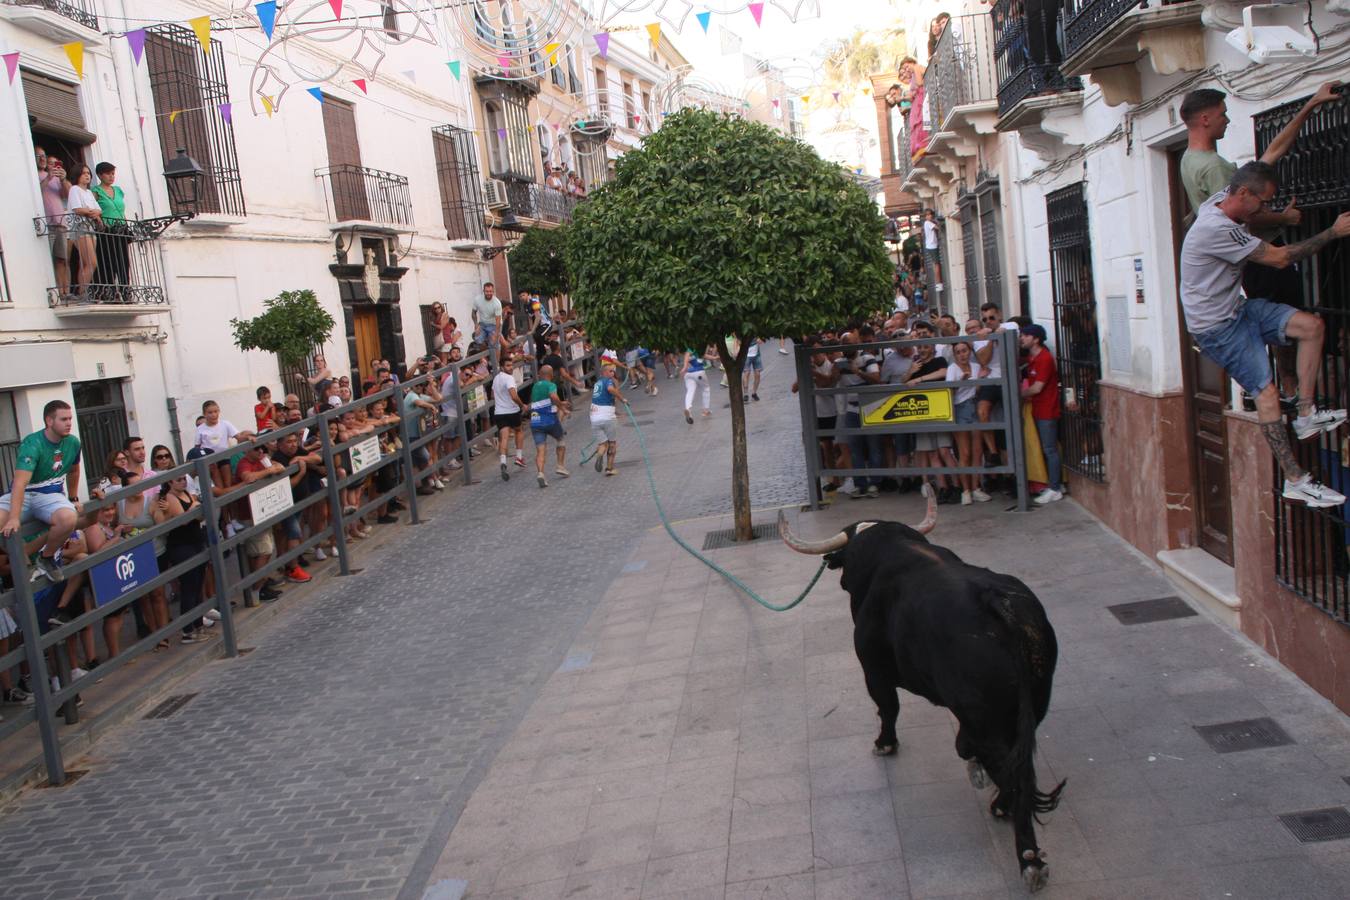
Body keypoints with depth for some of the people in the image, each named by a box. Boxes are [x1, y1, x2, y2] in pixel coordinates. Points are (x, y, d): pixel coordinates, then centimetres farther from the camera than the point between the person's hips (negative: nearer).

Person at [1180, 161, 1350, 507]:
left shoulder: (1221, 201, 2)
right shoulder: (1217, 229, -27)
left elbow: (1261, 166, 28)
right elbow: (1279, 258, -20)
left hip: (1237, 308, 10)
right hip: (1216, 326, -10)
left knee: (1312, 325, -5)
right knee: (1267, 391, -13)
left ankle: (1306, 415, 2)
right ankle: (1296, 481, -9)